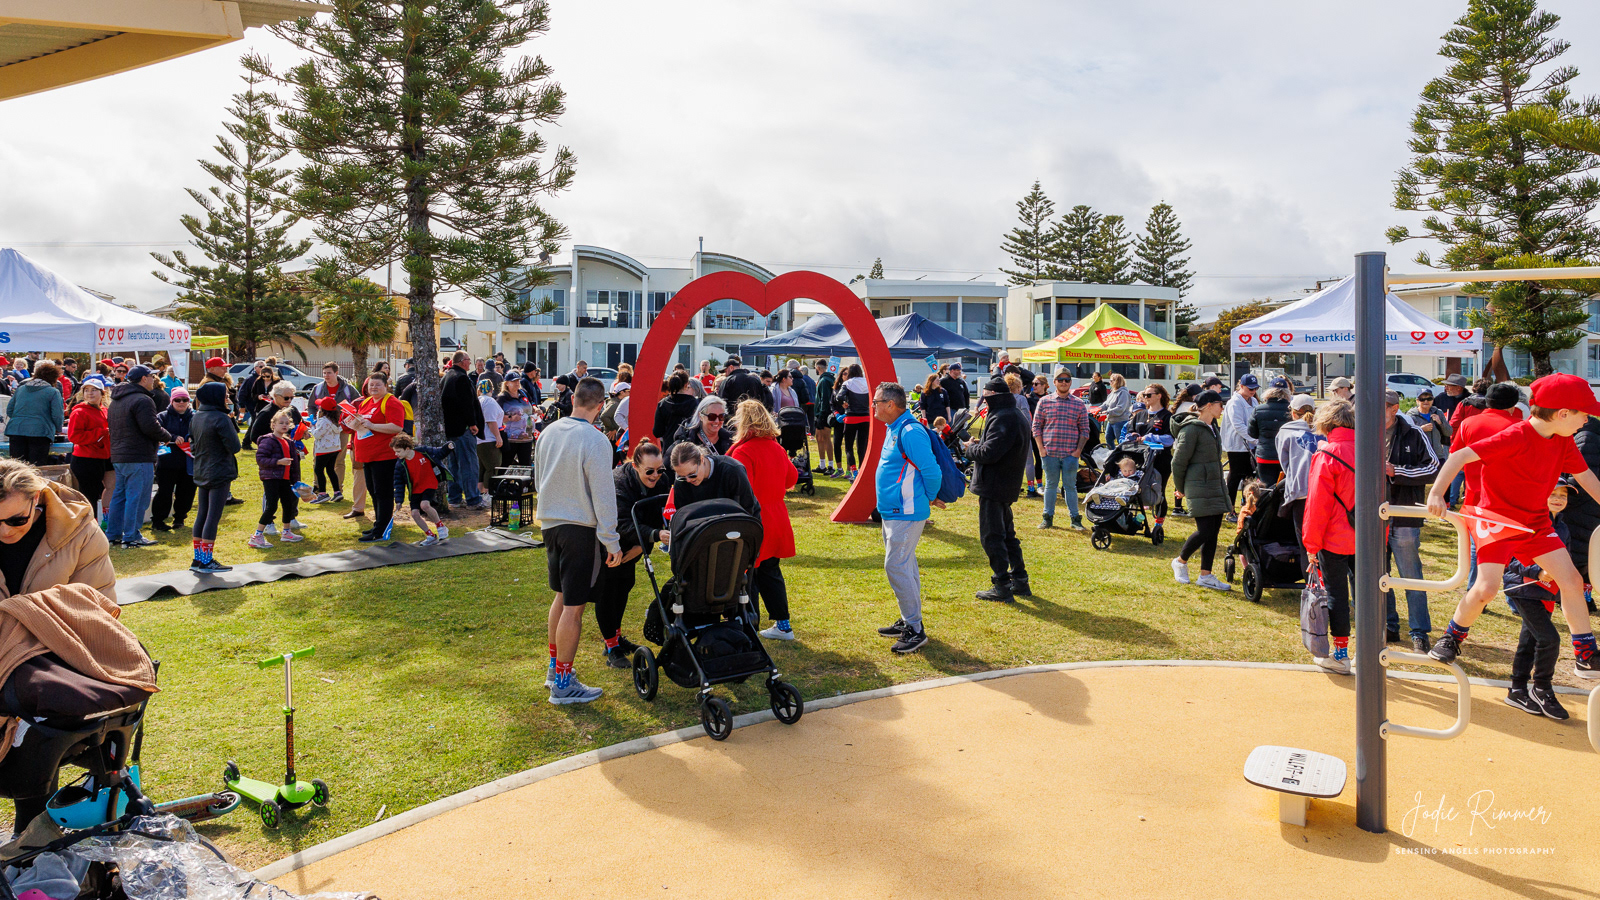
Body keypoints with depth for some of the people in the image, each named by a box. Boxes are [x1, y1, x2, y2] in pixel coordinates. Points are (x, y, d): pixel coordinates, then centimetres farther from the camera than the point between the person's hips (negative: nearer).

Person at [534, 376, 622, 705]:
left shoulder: (548, 431, 3)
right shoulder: (595, 441, -19)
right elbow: (603, 495, -18)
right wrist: (612, 542, -12)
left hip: (550, 523, 8)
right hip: (580, 529, -8)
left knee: (562, 597, 22)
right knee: (574, 607, 0)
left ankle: (555, 666, 33)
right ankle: (563, 684, 7)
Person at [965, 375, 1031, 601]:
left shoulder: (1002, 418, -19)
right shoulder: (1018, 415, 15)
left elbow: (989, 453, -26)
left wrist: (971, 448, -7)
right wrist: (980, 444, 7)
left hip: (994, 485, -10)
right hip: (1008, 485, 10)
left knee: (991, 536, -4)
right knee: (1006, 534, 19)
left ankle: (1002, 587, 0)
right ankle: (1020, 581, 24)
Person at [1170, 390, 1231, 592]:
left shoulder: (1211, 427, 15)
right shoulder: (1192, 429, -13)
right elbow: (1179, 461, -11)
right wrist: (1180, 488, -2)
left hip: (1215, 485, 9)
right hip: (1199, 487, -9)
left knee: (1213, 532, 7)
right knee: (1205, 531, -10)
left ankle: (1206, 575, 13)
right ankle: (1180, 562, 14)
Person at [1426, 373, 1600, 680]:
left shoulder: (1564, 441, 1)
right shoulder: (1515, 437, -24)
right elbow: (1460, 456, -30)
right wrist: (1436, 493, -40)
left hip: (1536, 521, 7)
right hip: (1497, 518, -7)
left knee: (1572, 580, 0)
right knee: (1486, 588, -16)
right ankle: (1451, 639, 9)